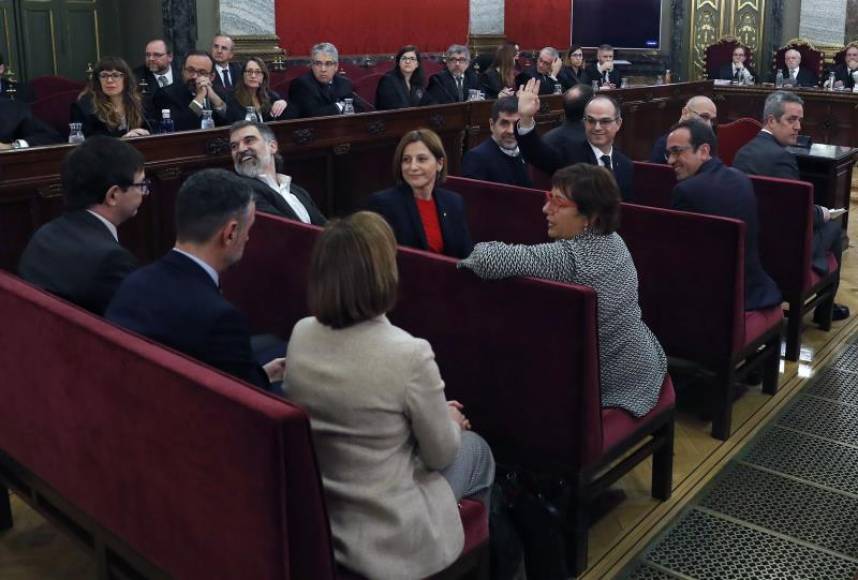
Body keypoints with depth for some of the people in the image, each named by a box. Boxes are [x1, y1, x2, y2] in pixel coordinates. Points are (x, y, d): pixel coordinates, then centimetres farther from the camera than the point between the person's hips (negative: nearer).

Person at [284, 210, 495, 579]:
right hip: (386, 534, -5)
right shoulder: (409, 353, -29)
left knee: (460, 444, 28)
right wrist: (451, 420, 10)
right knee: (475, 448, 24)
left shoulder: (301, 334, -9)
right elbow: (440, 455, -14)